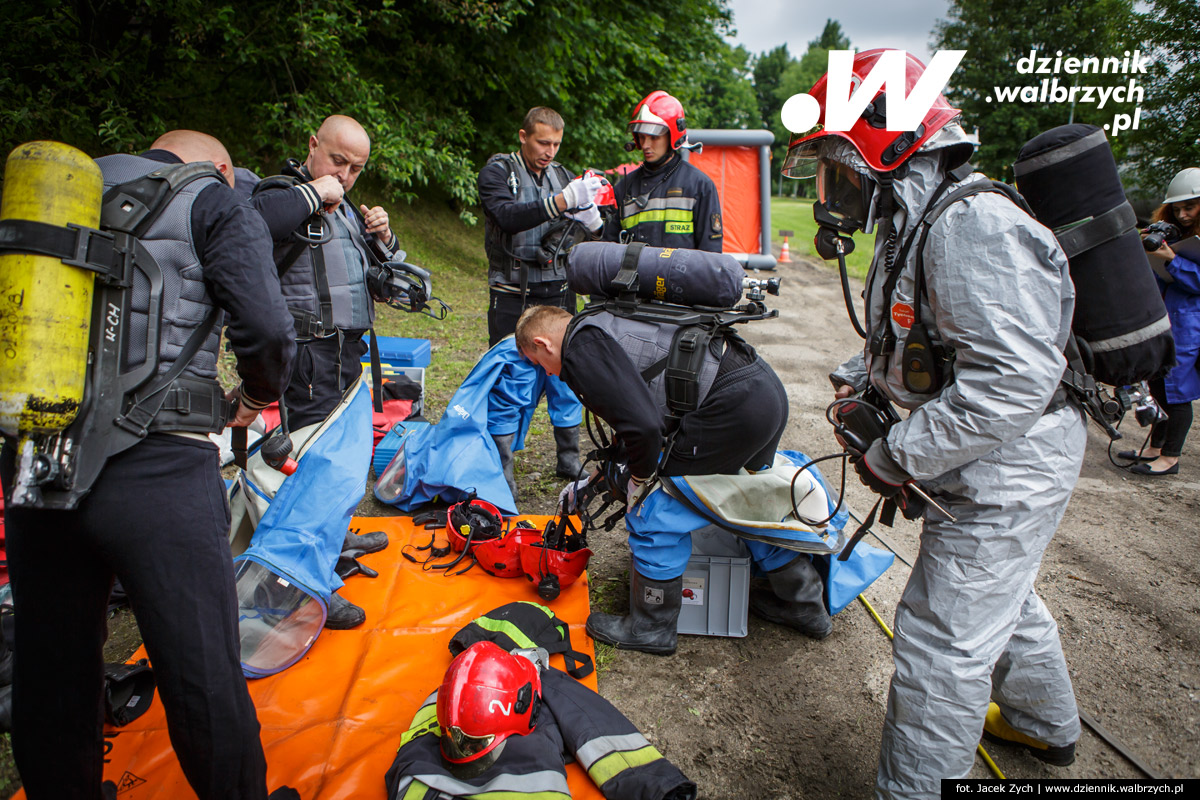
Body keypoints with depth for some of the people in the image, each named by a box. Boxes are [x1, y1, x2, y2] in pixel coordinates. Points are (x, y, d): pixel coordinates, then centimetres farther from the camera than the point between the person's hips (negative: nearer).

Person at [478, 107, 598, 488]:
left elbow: (580, 239, 8)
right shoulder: (498, 170, -2)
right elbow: (508, 216, -22)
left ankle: (569, 458, 18)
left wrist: (592, 221, -16)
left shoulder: (560, 174, 11)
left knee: (564, 374, 6)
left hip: (558, 293, 4)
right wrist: (561, 201, -33)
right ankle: (500, 467, 9)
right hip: (512, 296, -4)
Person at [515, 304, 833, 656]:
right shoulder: (605, 328, 22)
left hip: (732, 405, -10)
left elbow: (643, 425, -21)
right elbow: (634, 407, 33)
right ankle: (807, 606, 45)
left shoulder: (581, 348, -10)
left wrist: (639, 480, -1)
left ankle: (652, 628, 21)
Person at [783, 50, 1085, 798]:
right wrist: (861, 374, 6)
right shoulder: (915, 225, 8)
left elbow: (1013, 378, -33)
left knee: (943, 641, -2)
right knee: (1000, 598, 28)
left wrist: (898, 457, -27)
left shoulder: (971, 227, -26)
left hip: (1008, 472, -11)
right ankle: (1046, 724, 54)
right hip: (1006, 465, 11)